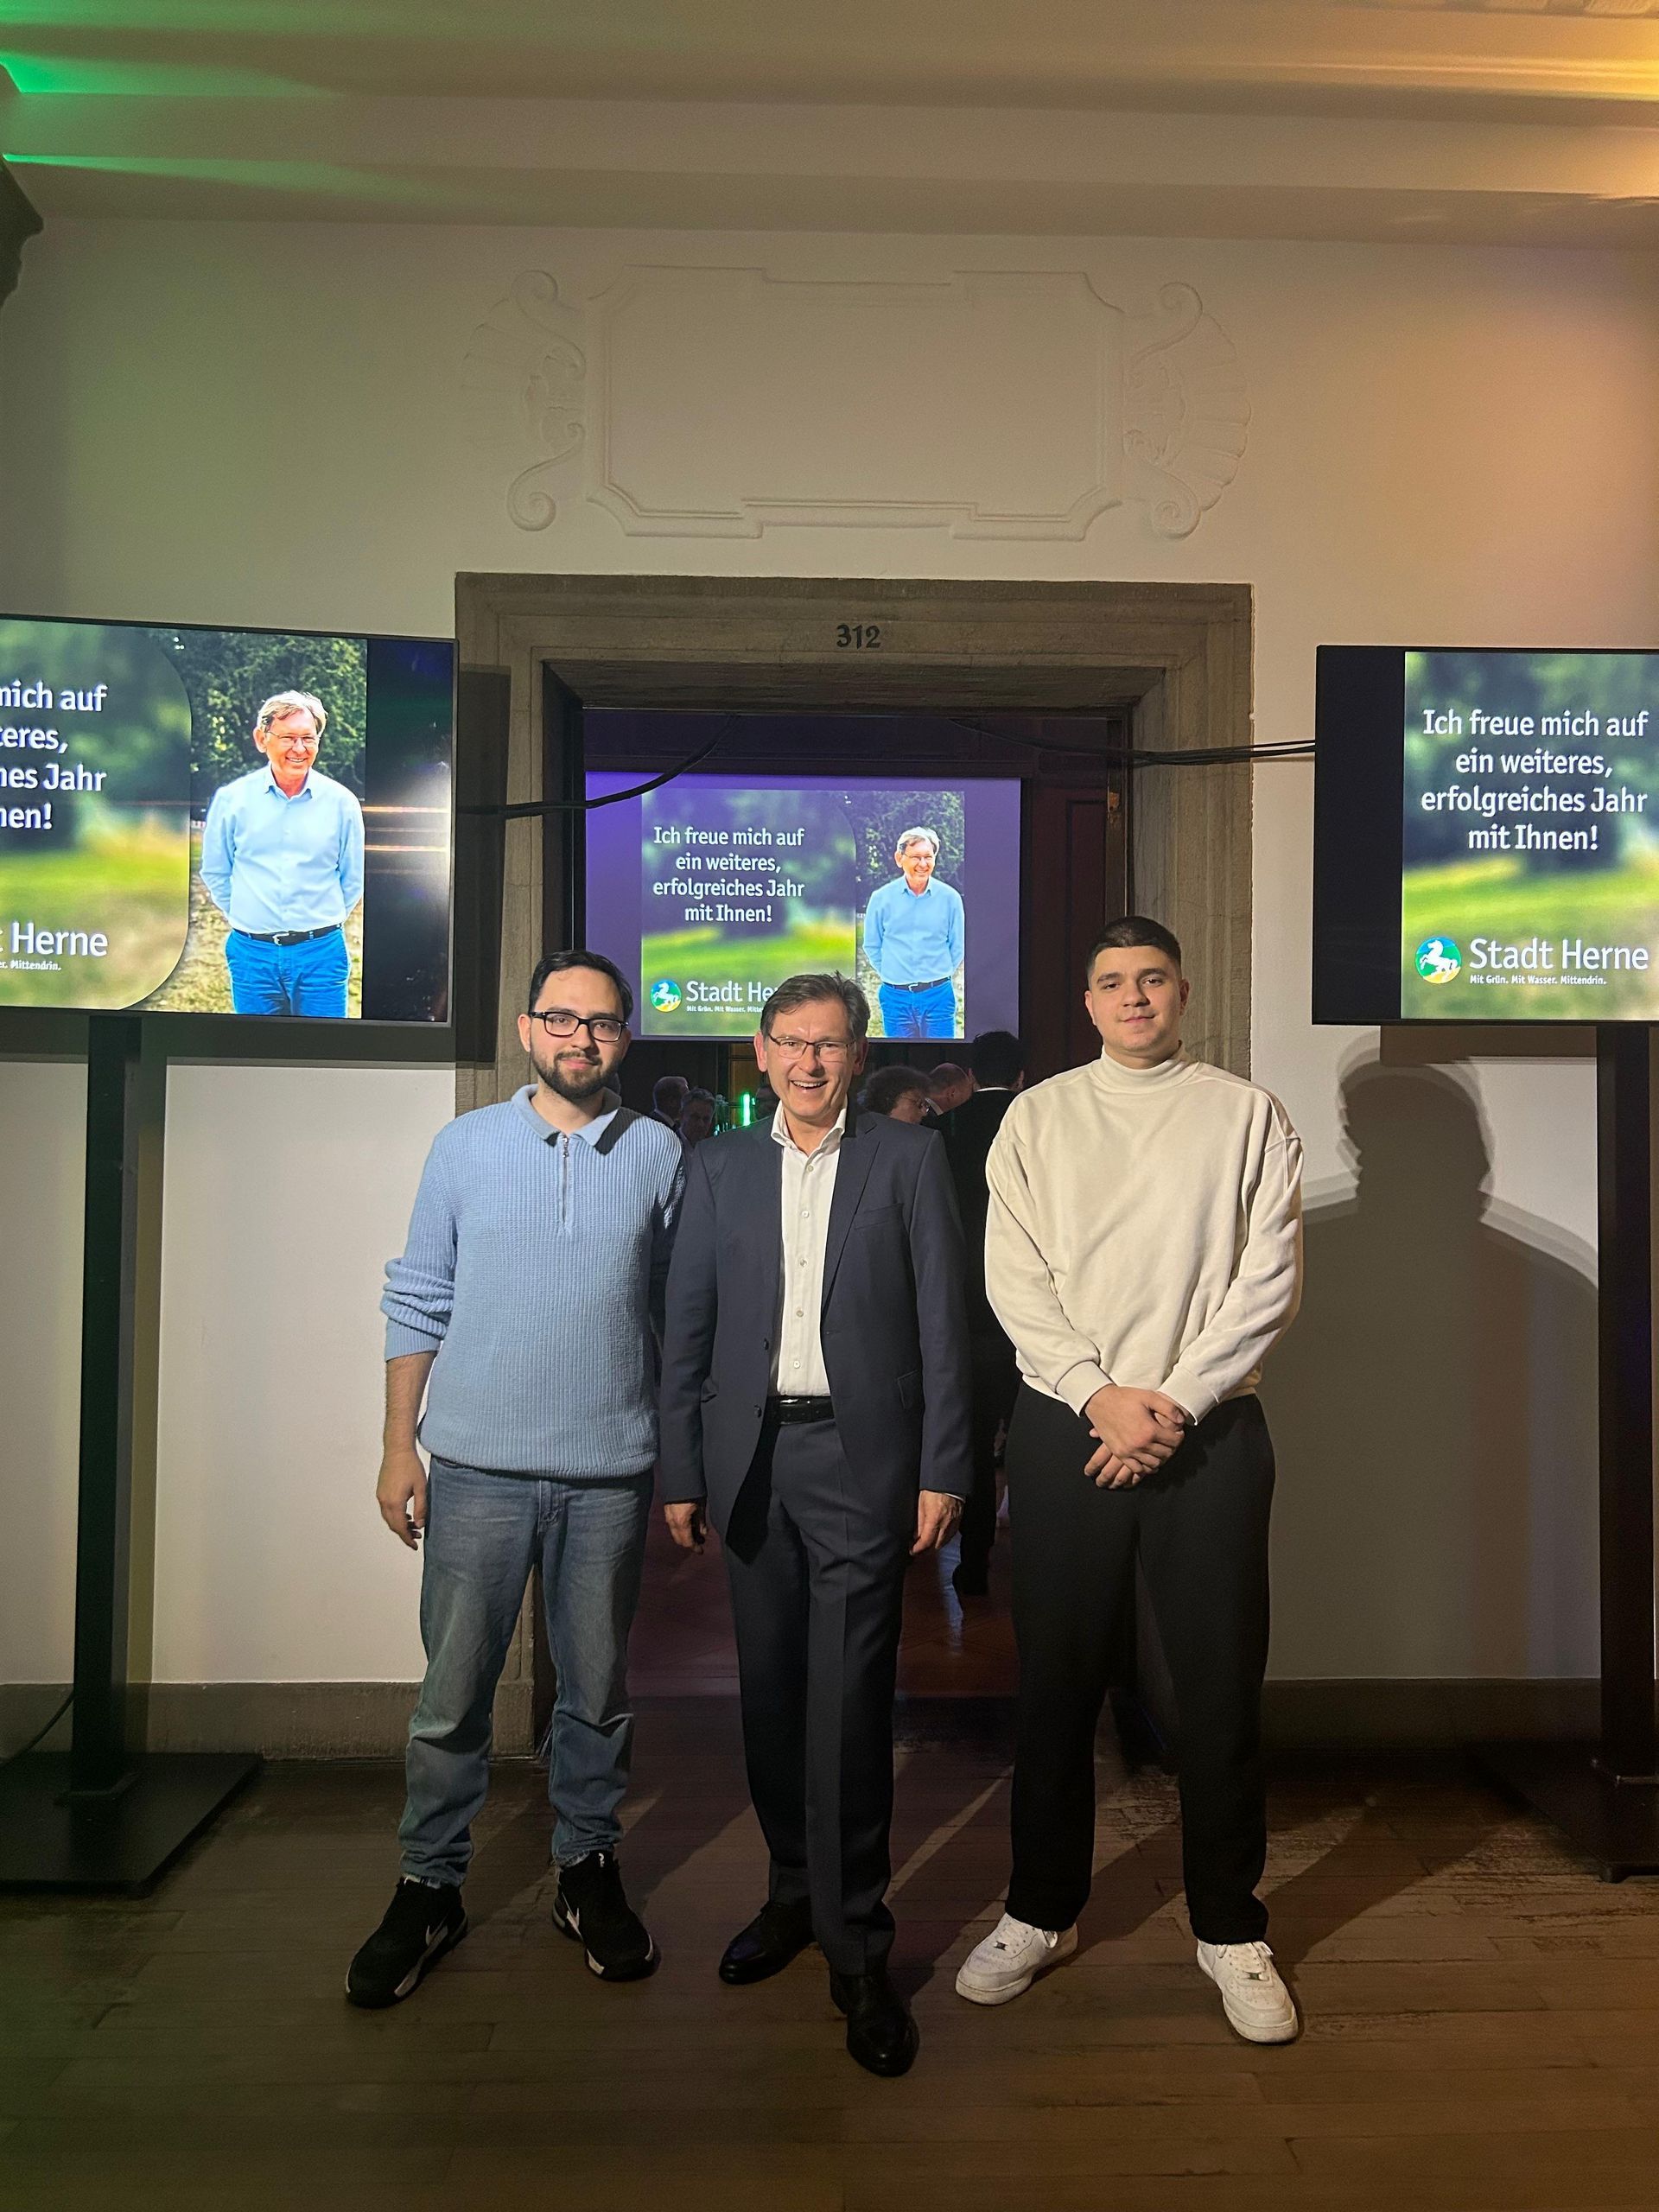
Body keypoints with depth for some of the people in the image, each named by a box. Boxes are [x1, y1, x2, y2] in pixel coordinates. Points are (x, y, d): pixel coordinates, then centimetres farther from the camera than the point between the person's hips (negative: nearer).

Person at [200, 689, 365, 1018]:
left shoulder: (341, 802, 1)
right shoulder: (231, 799, 2)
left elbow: (352, 879, 11)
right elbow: (214, 873, 13)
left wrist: (323, 922, 9)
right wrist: (244, 916, 9)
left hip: (321, 954, -1)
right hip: (252, 954, 1)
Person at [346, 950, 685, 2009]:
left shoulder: (660, 1154, 2)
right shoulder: (465, 1145, 3)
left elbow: (683, 1314, 5)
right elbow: (419, 1301, 5)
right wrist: (399, 1444, 1)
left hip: (611, 1471, 0)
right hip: (478, 1466, 0)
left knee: (599, 1690, 13)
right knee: (454, 1692, 7)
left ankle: (588, 1870, 31)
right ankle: (430, 1887, 25)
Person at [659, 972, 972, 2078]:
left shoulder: (908, 1156, 2)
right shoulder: (721, 1166, 9)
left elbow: (943, 1320, -1)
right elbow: (688, 1329, 8)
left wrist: (942, 1471, -5)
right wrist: (683, 1471, 5)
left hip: (860, 1457, -3)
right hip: (752, 1458, 3)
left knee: (848, 1704, -4)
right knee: (771, 1692, 12)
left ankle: (858, 1948, 10)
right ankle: (796, 1892, 32)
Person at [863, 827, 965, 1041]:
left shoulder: (950, 897, -1)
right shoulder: (881, 898, -1)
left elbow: (957, 946, 9)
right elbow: (872, 945, 11)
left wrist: (941, 975, 8)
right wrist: (890, 974, 8)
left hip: (938, 997, 0)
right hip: (896, 997, 0)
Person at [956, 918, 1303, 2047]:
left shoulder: (1249, 1115, 4)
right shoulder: (1038, 1116, 7)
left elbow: (1270, 1280, -3)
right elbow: (1015, 1277, -1)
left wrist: (1175, 1403, -12)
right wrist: (1100, 1396, -11)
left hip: (1210, 1432, 0)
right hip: (1065, 1426, 1)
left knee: (1223, 1688, 7)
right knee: (1057, 1682, 10)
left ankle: (1231, 1928, 26)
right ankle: (1042, 1912, 28)